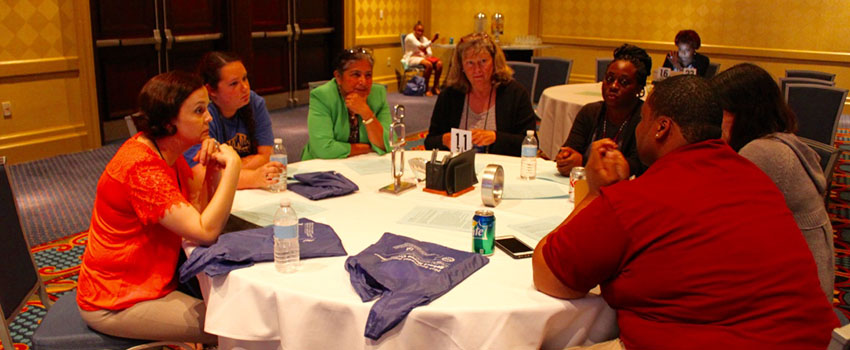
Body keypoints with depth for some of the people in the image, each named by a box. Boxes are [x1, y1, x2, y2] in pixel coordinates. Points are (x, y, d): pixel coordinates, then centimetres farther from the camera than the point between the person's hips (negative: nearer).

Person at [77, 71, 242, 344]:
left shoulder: (169, 152, 2)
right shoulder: (142, 168, -27)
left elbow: (203, 211, 2)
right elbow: (205, 232, -31)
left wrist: (214, 169, -13)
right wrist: (232, 165, -27)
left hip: (150, 278, 9)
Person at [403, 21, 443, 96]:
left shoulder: (424, 39, 15)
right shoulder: (410, 37, -6)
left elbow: (430, 54, 8)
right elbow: (421, 47, -20)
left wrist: (426, 53, -16)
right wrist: (432, 39, -25)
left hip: (423, 58, 7)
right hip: (412, 58, -7)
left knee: (439, 63, -20)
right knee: (428, 64, -35)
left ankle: (435, 87, -12)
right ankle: (426, 89, -24)